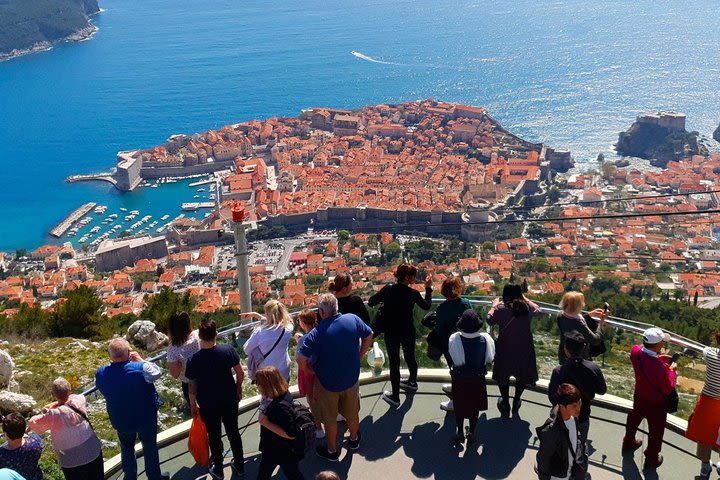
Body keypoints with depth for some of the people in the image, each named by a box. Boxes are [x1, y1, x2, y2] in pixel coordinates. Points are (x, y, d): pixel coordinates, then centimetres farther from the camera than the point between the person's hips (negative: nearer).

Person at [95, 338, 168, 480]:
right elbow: (158, 373, -12)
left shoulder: (100, 373, -21)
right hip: (146, 417, -3)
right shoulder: (140, 368, -33)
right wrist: (140, 360, -6)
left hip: (120, 420, 3)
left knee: (126, 448, 26)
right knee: (150, 447, 20)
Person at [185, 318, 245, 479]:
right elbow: (240, 374, -9)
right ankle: (239, 465, 37)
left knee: (214, 436, 18)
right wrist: (238, 388, 11)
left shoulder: (194, 360, -23)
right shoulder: (228, 350, -19)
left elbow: (192, 386, -13)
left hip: (207, 405, -2)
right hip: (229, 400, 2)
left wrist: (193, 405, 3)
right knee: (233, 432, 21)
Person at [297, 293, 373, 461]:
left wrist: (310, 370, -9)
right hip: (351, 378, 4)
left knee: (330, 419, 19)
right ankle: (354, 440, 51)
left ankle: (332, 451, 38)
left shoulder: (316, 333, -27)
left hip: (327, 383, -4)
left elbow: (301, 359, -29)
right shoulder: (353, 319, -16)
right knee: (352, 412, 27)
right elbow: (369, 336, 0)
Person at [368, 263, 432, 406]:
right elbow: (427, 306, 3)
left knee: (394, 362, 7)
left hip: (391, 333, -1)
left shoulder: (388, 289, -15)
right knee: (410, 357, 25)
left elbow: (371, 302, -8)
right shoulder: (413, 294, -14)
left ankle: (395, 397, 15)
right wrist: (428, 288, 13)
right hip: (408, 332, 1)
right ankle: (413, 382, 49)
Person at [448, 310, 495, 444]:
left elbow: (454, 358, -15)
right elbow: (489, 358, -9)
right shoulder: (485, 339, -23)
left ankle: (460, 433, 33)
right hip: (478, 379, 1)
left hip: (459, 379, -1)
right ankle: (472, 433, 35)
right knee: (475, 406, 21)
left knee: (459, 406, 21)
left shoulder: (455, 339, -27)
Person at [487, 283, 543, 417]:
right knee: (522, 376, 24)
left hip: (505, 350, -2)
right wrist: (526, 300, 16)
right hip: (524, 349, 2)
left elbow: (490, 320, -9)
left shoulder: (501, 308, -20)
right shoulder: (527, 307, -11)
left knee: (503, 376, 20)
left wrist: (494, 305, 3)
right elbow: (539, 311, 8)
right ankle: (516, 403, 34)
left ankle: (505, 405, 30)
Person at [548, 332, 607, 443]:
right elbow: (602, 390, -6)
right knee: (582, 442, 29)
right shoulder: (593, 368, -23)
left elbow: (552, 398, -18)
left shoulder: (559, 372, -31)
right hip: (584, 416, 2)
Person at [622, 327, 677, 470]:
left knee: (634, 418, 32)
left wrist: (659, 358, -4)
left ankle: (628, 443, 58)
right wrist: (672, 371, -11)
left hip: (639, 396, 6)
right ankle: (651, 459, 42)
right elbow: (668, 389, -23)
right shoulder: (660, 367, -43)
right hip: (656, 403, -6)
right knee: (656, 431, 20)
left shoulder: (635, 351, -24)